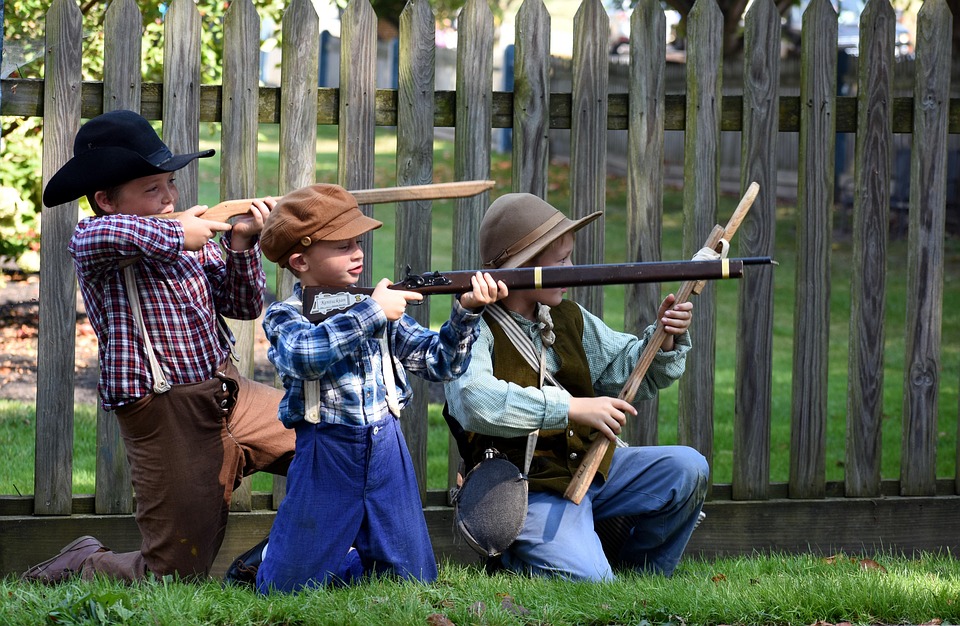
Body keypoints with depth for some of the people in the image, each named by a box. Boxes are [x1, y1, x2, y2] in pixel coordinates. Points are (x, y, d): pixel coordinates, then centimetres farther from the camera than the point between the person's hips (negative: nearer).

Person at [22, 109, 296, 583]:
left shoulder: (192, 241, 8)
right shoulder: (94, 248, -13)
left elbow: (244, 306, 12)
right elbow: (101, 233, -40)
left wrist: (241, 244, -5)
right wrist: (178, 235, -24)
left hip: (231, 396, 7)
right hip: (168, 419, -7)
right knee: (177, 574, -4)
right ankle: (80, 564, 21)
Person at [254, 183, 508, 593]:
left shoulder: (381, 307, 6)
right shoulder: (284, 316, -7)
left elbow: (437, 361, 6)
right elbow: (302, 354, -30)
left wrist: (466, 312, -12)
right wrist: (371, 313, -29)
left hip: (387, 452, 4)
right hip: (325, 458, -4)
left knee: (413, 582, 9)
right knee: (284, 590, -4)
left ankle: (348, 557, 35)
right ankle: (279, 557, 29)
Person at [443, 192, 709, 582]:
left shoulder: (569, 319, 11)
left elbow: (628, 373, 20)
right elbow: (475, 402, -32)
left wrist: (665, 338, -2)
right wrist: (572, 408, -33)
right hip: (528, 490, -7)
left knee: (686, 469, -8)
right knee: (586, 579, -26)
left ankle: (637, 578, 11)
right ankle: (512, 559, 6)